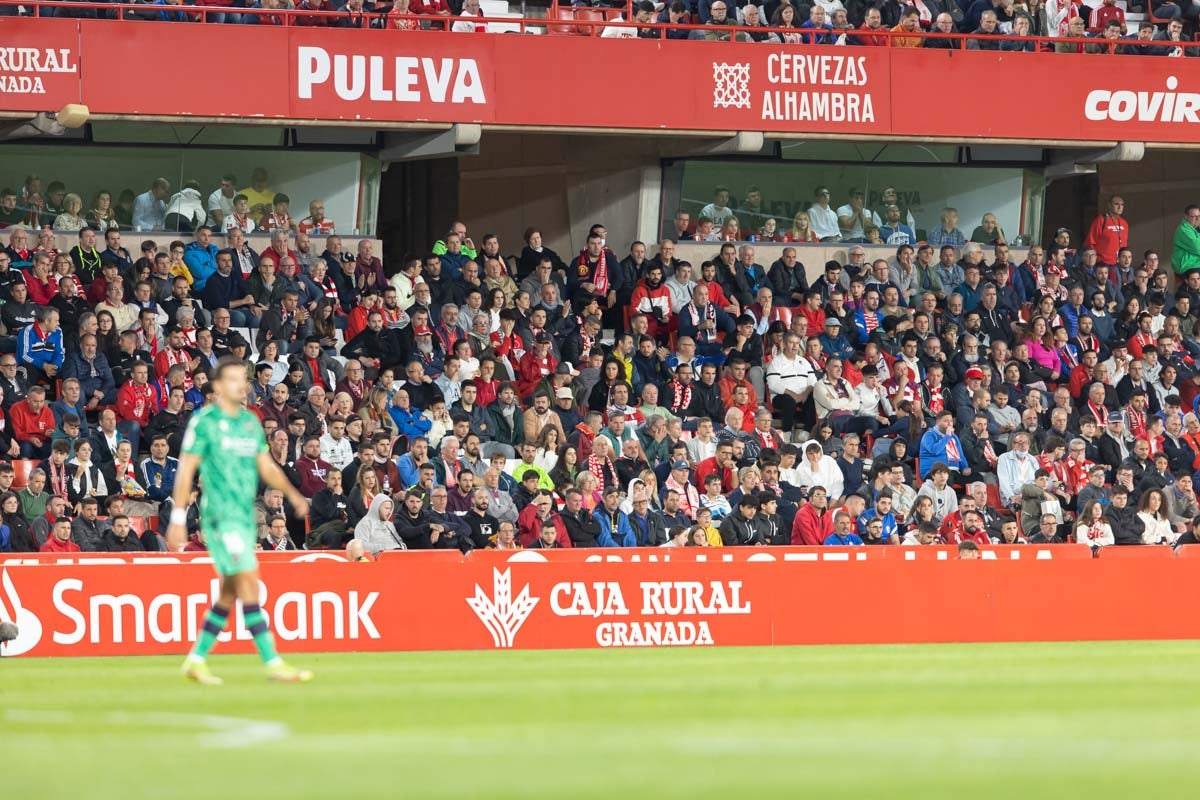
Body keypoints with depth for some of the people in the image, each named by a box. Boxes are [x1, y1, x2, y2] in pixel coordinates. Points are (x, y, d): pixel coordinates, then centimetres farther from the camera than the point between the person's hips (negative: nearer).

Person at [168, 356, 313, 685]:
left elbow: (266, 466, 19)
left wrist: (292, 494, 4)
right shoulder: (204, 421, -7)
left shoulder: (251, 421, 14)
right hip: (220, 516, -8)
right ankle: (273, 664, -15)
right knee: (249, 583, -13)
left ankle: (196, 661, 18)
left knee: (229, 593, 9)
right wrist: (178, 518, -11)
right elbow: (186, 470, -7)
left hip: (245, 516, 8)